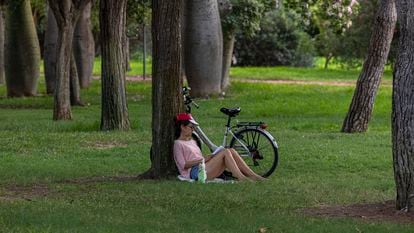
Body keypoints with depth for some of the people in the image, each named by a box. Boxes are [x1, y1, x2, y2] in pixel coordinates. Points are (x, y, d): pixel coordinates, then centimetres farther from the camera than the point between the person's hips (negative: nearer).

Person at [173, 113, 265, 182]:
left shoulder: (192, 141, 27)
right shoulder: (178, 144, 0)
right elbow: (183, 165, -10)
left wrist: (207, 157, 2)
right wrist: (202, 159, -16)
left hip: (203, 168, 8)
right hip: (195, 172, -8)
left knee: (231, 151, -9)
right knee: (225, 152, -22)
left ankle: (253, 175, -18)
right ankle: (241, 178, -33)